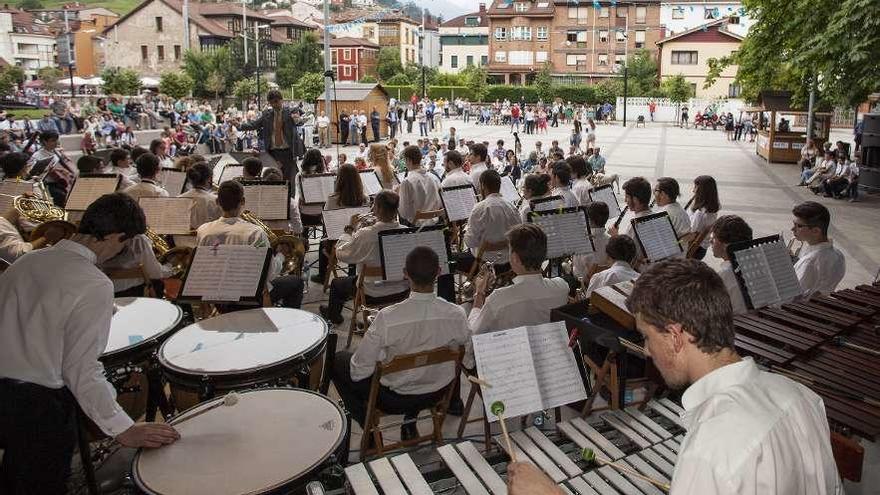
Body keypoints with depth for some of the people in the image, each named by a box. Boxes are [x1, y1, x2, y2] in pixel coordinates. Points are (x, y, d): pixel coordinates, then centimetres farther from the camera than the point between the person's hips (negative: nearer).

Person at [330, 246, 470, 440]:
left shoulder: (387, 317, -31)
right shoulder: (456, 314, -22)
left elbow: (359, 371, -21)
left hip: (394, 398, -3)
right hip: (439, 394, 3)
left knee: (338, 360, 18)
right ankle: (410, 421, 28)